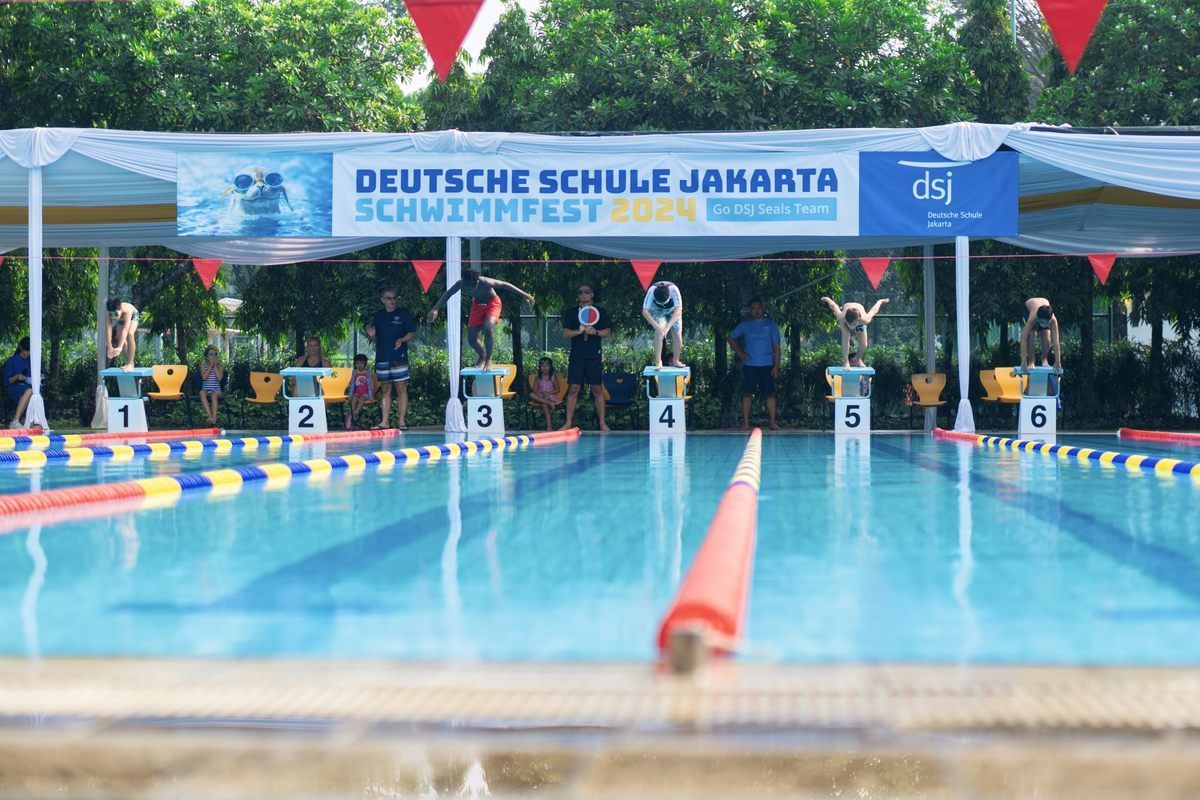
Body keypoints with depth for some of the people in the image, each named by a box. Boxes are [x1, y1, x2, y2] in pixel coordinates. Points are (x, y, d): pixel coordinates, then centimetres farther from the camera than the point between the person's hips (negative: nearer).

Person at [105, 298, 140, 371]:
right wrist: (110, 348, -52)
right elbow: (108, 330, -41)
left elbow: (125, 329, -53)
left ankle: (130, 364, -24)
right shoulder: (108, 315, -36)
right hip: (121, 319, 4)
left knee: (130, 334, -26)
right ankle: (128, 362, 20)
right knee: (120, 337, 0)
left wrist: (119, 347, -62)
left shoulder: (127, 311, -46)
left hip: (132, 316, -4)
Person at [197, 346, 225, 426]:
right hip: (206, 389, 1)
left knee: (214, 394, -37)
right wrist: (211, 366, -8)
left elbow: (220, 378, -8)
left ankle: (214, 418, -46)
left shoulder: (220, 366, 8)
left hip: (216, 390, -1)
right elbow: (204, 377, -8)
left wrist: (215, 366, -7)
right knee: (202, 393, -36)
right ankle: (210, 416, -46)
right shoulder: (203, 366, 9)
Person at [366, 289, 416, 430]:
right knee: (386, 390, 7)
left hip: (399, 358, -4)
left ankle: (402, 420, -5)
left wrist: (402, 340, -16)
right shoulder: (378, 316, 13)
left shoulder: (403, 314, 3)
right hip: (382, 358, 4)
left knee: (401, 389, -6)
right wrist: (371, 335, -5)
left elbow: (412, 332, 1)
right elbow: (376, 339, 17)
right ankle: (384, 421, 8)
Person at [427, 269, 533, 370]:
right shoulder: (461, 284, -26)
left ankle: (488, 359, -14)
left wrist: (525, 295, -24)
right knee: (471, 337, 0)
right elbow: (447, 294, -12)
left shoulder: (485, 282, -36)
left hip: (492, 303, -4)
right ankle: (482, 355, 32)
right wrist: (435, 309, -21)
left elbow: (505, 285, -27)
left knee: (487, 327, -31)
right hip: (477, 304, 4)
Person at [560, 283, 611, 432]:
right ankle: (568, 422, 2)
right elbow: (566, 333, 2)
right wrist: (579, 331, -16)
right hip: (576, 356, 1)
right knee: (573, 389, -2)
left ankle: (602, 423, 3)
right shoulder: (571, 312, 9)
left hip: (594, 356, -1)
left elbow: (608, 332, 3)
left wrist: (595, 332, -15)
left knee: (597, 389, -1)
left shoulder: (600, 312, 7)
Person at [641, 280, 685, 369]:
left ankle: (675, 361, 21)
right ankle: (658, 362, -23)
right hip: (657, 311, -1)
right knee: (659, 332, -25)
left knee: (678, 337, -3)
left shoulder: (674, 290, -39)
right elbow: (645, 311, -35)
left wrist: (668, 327, -51)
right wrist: (656, 326, -46)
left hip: (673, 311, 1)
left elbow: (678, 311, -42)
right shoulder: (651, 291, -37)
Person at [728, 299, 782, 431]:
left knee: (770, 394, -2)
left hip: (767, 365, -1)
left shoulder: (771, 325, 5)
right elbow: (731, 338, 16)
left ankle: (773, 422, 2)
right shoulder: (745, 325, 7)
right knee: (747, 394, 0)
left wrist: (776, 366, -4)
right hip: (749, 365, 1)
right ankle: (745, 422, 4)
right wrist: (740, 353, 2)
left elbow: (776, 346, 3)